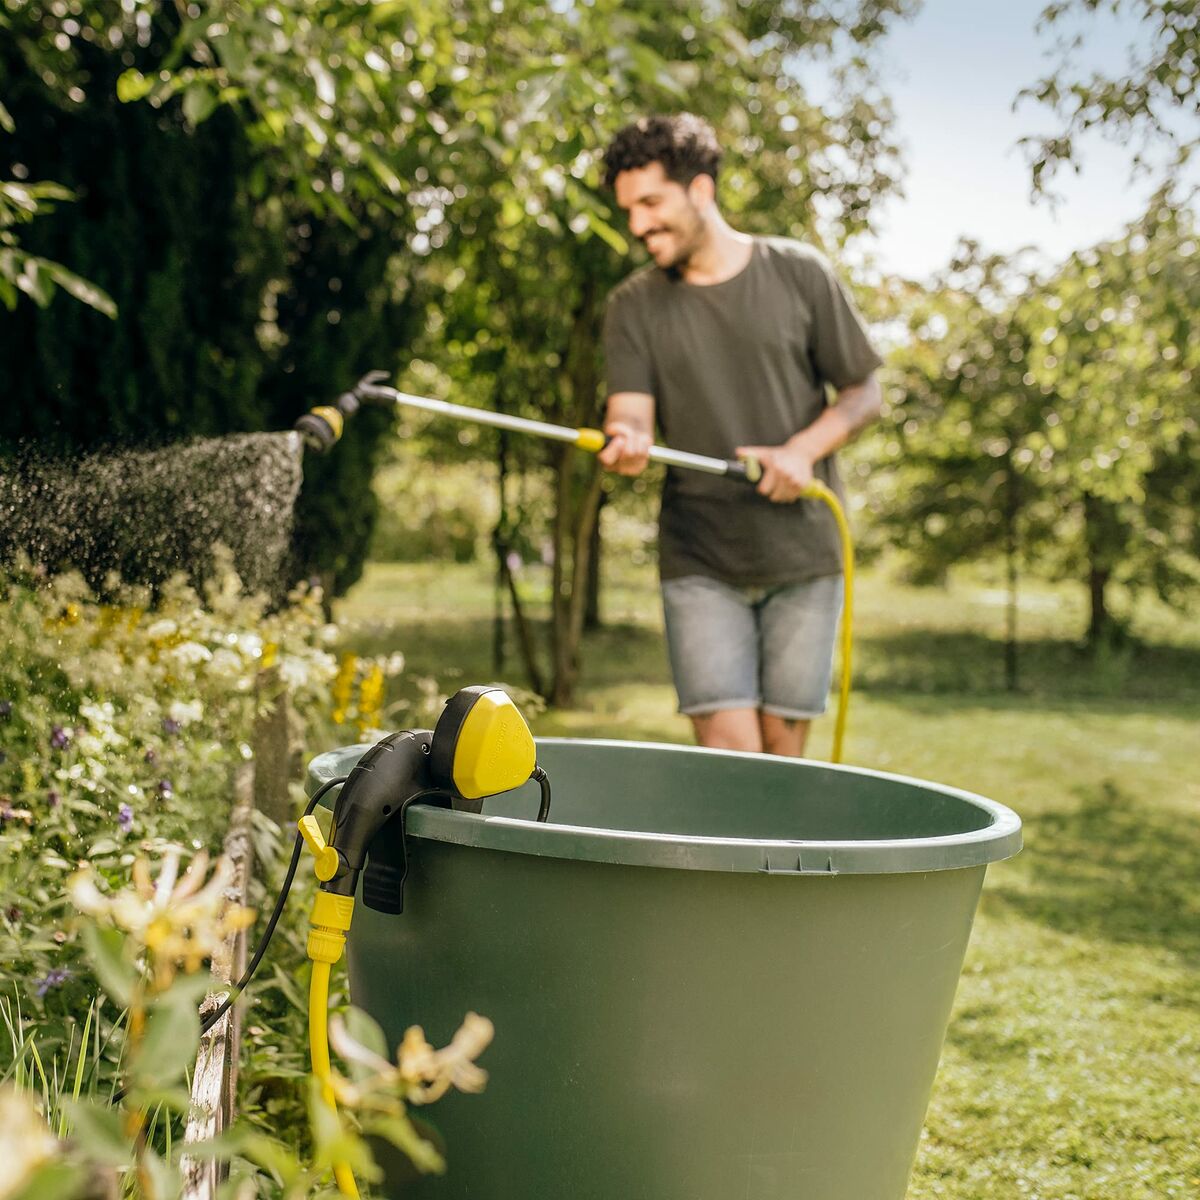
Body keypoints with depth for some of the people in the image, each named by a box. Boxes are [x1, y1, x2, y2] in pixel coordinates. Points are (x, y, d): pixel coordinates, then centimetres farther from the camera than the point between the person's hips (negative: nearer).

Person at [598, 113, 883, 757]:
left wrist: (803, 450, -12)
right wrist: (625, 444, -31)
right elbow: (630, 413, -7)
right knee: (727, 747, -9)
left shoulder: (798, 273, 2)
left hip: (803, 556, 0)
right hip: (699, 560, 0)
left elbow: (864, 392, 6)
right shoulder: (635, 305, 4)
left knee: (783, 743, 3)